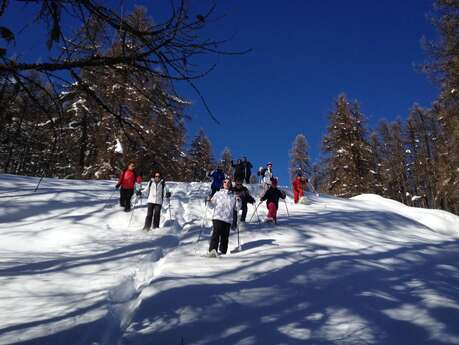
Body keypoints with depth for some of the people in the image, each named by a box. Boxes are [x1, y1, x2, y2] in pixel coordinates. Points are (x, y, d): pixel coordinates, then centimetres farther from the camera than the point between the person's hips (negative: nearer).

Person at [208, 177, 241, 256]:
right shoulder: (218, 193, 13)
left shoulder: (233, 195, 16)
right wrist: (209, 201, -1)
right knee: (216, 233, -17)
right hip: (218, 217, -2)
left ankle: (222, 252, 11)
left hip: (228, 219, 2)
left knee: (225, 236, 2)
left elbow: (237, 208, 15)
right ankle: (212, 250, -22)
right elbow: (212, 202, 19)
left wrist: (238, 201, -1)